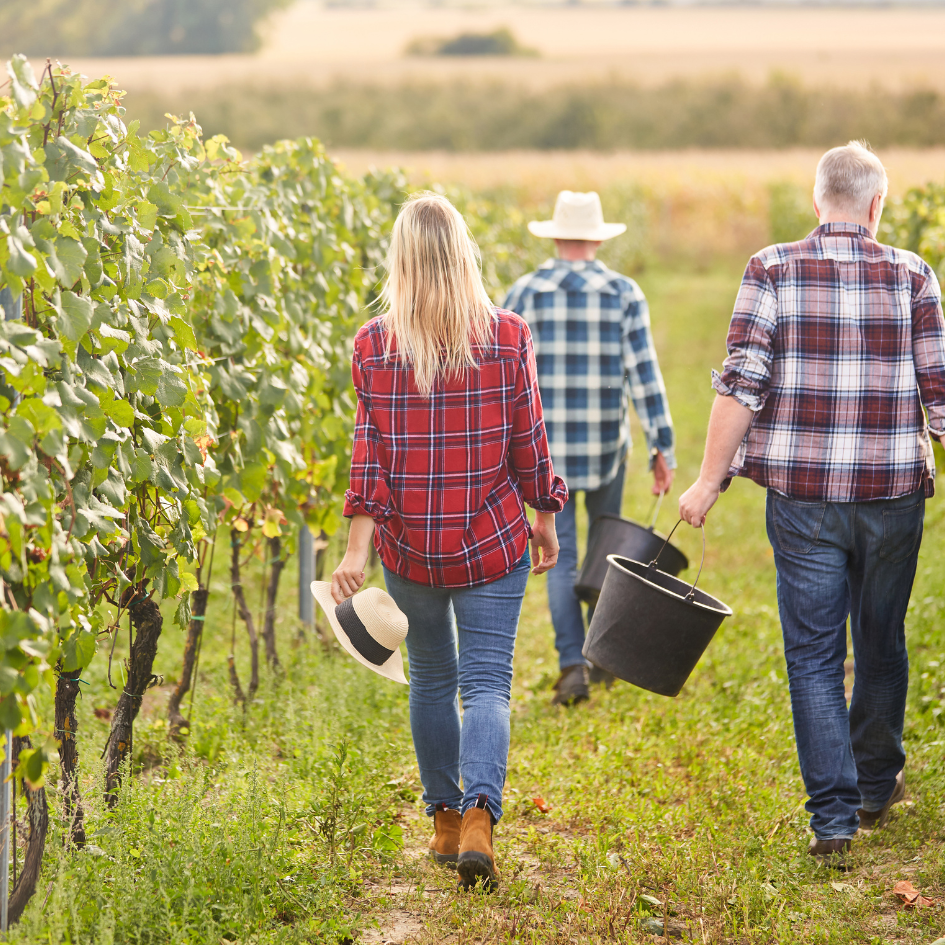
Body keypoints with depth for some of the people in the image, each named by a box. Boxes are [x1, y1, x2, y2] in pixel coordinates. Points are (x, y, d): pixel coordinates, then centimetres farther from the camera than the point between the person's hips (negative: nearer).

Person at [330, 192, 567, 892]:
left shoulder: (374, 345, -5)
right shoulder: (508, 337, -6)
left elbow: (370, 448, -8)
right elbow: (528, 441, -1)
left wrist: (358, 547, -8)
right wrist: (545, 518, 12)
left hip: (409, 543, 2)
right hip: (492, 543, -1)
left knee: (431, 676, 19)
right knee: (487, 682, 0)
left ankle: (445, 819, 26)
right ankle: (478, 813, -22)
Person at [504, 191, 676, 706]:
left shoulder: (524, 293, -2)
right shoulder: (624, 293, -4)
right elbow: (644, 374, -9)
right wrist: (662, 449, -7)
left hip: (546, 445, 0)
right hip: (606, 443, 0)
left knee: (561, 558, 5)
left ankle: (572, 666, -9)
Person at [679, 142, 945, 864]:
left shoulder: (773, 271, -4)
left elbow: (742, 385, -10)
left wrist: (708, 482, -5)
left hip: (802, 493, -1)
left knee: (814, 655, 4)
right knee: (882, 646, 18)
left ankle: (834, 816, -3)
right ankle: (877, 787, 35)